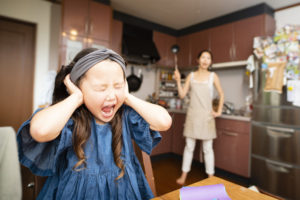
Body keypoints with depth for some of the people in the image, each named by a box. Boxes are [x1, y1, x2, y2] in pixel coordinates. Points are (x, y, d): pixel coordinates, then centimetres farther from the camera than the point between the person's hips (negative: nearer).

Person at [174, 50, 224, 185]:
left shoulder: (213, 76, 3)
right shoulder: (191, 75, 5)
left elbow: (221, 95, 10)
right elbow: (182, 95, -1)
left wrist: (219, 111, 3)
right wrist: (178, 81, -11)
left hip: (206, 115, -1)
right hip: (192, 114, 1)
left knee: (207, 148, 6)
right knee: (189, 146, 8)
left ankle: (210, 177, 21)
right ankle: (184, 176, 20)